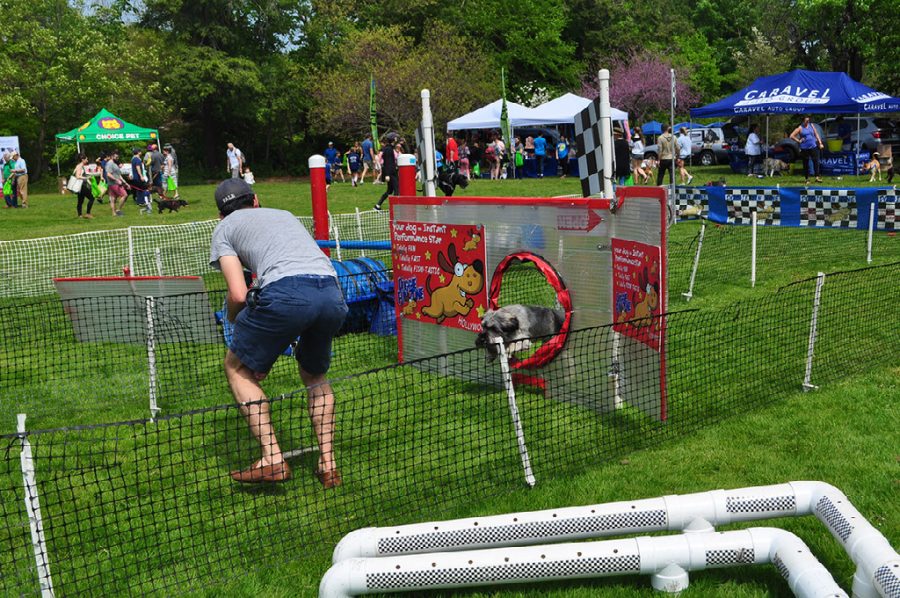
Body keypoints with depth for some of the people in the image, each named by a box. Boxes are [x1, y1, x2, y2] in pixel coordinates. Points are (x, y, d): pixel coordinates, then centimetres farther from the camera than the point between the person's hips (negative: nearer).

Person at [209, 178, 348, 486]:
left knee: (238, 367, 18)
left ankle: (272, 458, 7)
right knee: (315, 375, 29)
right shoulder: (285, 214, 37)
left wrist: (234, 321, 30)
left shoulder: (224, 228, 21)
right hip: (333, 292, 5)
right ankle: (328, 464, 22)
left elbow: (238, 295, 7)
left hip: (286, 292, -5)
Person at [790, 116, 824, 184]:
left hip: (813, 147, 3)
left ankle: (817, 177, -2)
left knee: (816, 162, -4)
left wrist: (820, 143, 8)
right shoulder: (800, 128, -1)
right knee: (806, 164, 2)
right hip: (804, 148, -3)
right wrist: (798, 141, -7)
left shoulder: (811, 125, 11)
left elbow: (816, 134, 14)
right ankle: (807, 179, 10)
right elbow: (792, 136, -5)